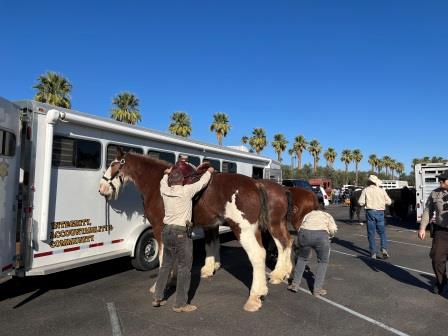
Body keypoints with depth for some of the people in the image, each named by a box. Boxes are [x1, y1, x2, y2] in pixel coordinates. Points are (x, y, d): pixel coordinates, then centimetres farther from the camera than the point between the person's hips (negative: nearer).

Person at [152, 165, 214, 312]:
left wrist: (166, 173, 45)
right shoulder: (187, 190, -13)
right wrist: (209, 172, 21)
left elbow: (163, 183, 26)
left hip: (166, 231, 7)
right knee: (184, 268, 5)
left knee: (166, 265, 20)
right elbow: (201, 183, 3)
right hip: (181, 233, -7)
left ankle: (157, 298, 30)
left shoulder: (165, 191, 2)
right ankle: (180, 304, 13)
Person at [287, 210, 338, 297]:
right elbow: (333, 229, 11)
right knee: (323, 262, 23)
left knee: (302, 258, 28)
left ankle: (295, 284, 30)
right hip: (321, 235, -2)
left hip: (304, 233, 2)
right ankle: (317, 289, 23)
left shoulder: (308, 214, 36)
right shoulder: (327, 215, 32)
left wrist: (299, 246, 35)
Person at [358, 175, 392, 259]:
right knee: (382, 232, 12)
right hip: (380, 212, 1)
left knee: (371, 233, 6)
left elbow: (360, 202, -8)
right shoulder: (382, 190, 3)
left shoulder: (365, 190, -3)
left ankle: (373, 253, 7)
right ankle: (384, 249, -5)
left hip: (370, 212, -1)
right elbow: (389, 202, 7)